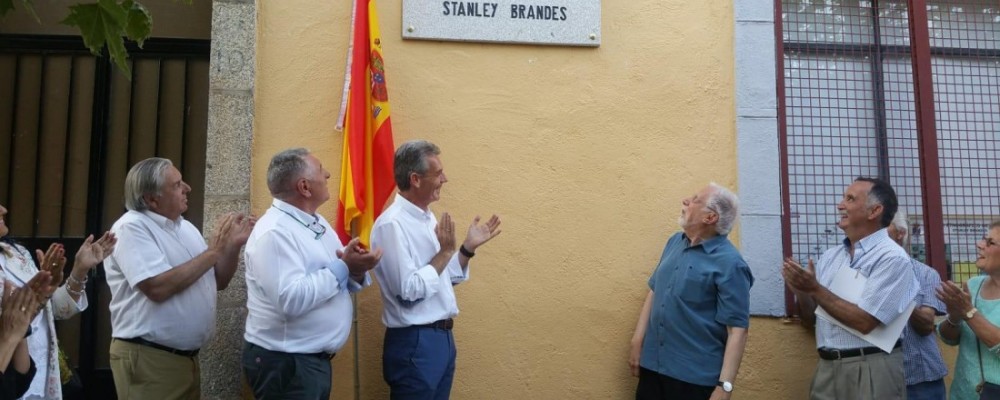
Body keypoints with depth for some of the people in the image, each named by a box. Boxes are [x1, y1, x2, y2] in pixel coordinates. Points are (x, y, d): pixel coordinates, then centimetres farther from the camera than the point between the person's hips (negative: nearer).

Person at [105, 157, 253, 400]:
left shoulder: (185, 227, 11)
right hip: (148, 360, -8)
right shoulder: (131, 228, -13)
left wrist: (233, 245, -1)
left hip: (187, 357, 8)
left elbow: (218, 282, 16)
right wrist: (213, 251, -18)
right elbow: (158, 288, -26)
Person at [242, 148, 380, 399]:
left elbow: (336, 282, 13)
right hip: (284, 364, -9)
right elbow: (291, 300, -30)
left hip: (316, 359, 9)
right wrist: (342, 267, -22)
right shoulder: (274, 232, -19)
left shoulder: (318, 223, 10)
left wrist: (356, 273, -8)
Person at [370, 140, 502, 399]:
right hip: (414, 343, -9)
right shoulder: (392, 224, -19)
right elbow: (408, 291, -24)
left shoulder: (428, 218, 10)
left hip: (442, 336, 9)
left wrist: (468, 248, 3)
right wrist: (444, 252, -18)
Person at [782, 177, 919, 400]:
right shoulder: (830, 257, 8)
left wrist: (815, 289, -15)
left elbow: (864, 322, -18)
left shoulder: (892, 257, -10)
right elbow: (810, 319, 11)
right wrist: (802, 292, -8)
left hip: (870, 371, -6)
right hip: (826, 368, 6)